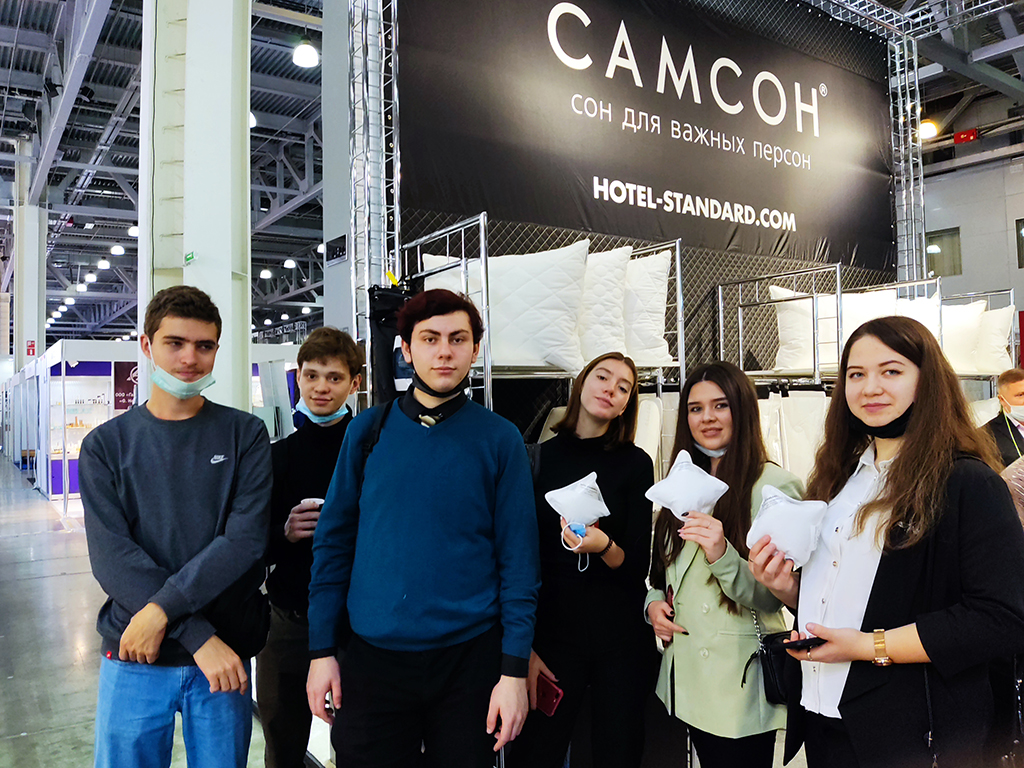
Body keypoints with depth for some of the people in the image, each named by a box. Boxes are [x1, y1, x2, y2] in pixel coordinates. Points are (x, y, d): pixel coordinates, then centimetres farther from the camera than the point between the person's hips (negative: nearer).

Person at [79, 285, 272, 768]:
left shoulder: (245, 435, -1)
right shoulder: (106, 444, 1)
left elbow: (245, 540, -11)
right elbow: (111, 557, -9)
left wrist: (163, 609, -20)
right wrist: (198, 636, -18)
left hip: (225, 657, 0)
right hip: (133, 660, 1)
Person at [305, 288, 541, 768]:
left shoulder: (499, 439, -4)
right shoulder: (368, 430, 1)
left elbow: (518, 560, -4)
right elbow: (333, 542, 4)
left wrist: (515, 669, -8)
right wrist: (322, 650, 1)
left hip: (469, 656, -1)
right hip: (373, 654, 1)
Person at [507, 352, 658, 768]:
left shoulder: (635, 463, 0)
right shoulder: (542, 458, 0)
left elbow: (638, 566, -2)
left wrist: (604, 546, -24)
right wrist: (523, 648, -2)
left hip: (620, 639, 0)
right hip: (552, 632, 0)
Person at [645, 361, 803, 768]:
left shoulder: (775, 485, -11)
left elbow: (775, 597, -16)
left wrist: (722, 555, -31)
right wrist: (653, 603, -2)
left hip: (741, 682, -6)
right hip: (687, 674, 6)